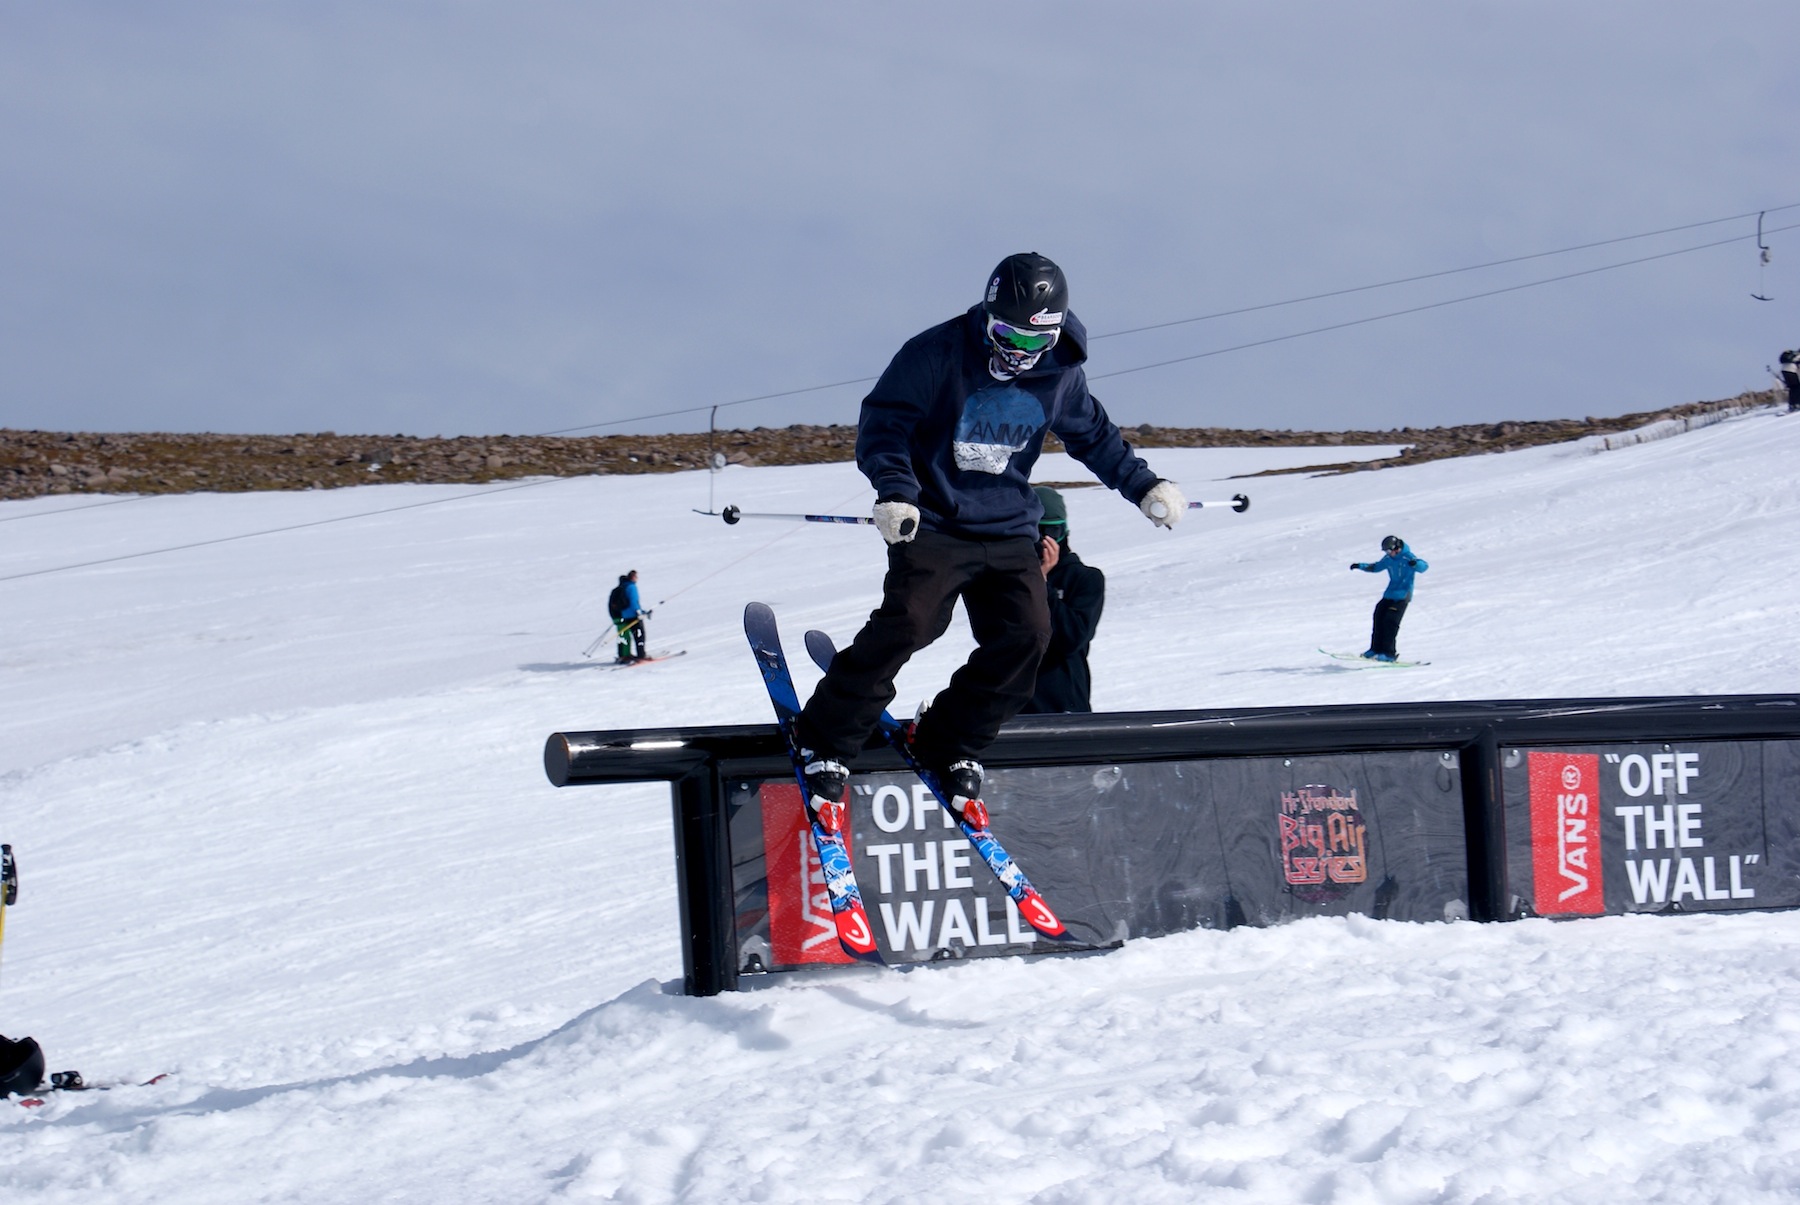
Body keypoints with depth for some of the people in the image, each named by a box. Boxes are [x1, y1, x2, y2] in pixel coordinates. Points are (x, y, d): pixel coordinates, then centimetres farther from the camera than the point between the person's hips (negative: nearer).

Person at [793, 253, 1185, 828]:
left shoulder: (1061, 372, 2)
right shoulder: (938, 353, -13)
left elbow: (1093, 435, 21)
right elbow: (883, 421, -10)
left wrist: (1144, 486, 15)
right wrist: (895, 489, -24)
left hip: (1008, 530, 5)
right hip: (933, 524, -5)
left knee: (1025, 635, -9)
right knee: (907, 624, -21)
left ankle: (950, 747, 8)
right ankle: (825, 742, -9)